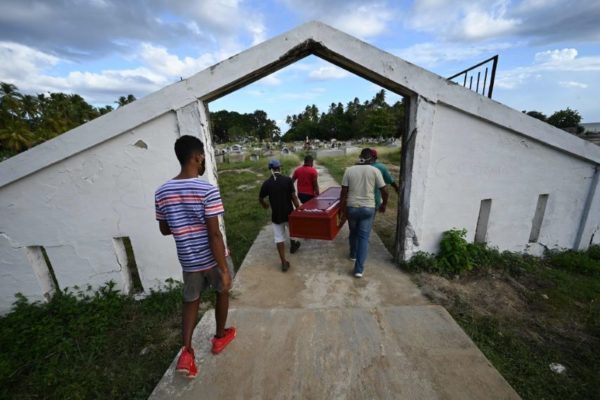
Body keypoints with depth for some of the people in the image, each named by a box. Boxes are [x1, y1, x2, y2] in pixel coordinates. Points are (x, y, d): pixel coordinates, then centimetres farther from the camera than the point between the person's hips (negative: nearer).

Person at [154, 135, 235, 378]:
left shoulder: (162, 192, -3)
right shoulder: (208, 190, -22)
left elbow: (165, 230, 7)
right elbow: (214, 235, -23)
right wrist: (225, 270, -16)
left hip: (188, 261, 4)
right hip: (212, 258, -4)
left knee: (190, 302, 24)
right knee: (222, 293, 23)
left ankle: (186, 351, 19)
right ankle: (220, 337, 42)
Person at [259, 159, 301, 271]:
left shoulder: (266, 183, -6)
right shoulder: (287, 180, -11)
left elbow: (260, 199, 6)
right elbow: (294, 197, -12)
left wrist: (265, 205, 27)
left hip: (276, 215, 0)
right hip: (288, 212, 0)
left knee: (279, 238, 8)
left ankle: (284, 263, 8)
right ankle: (293, 245, 52)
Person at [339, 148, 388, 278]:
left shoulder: (349, 170, -1)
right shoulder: (375, 171, -4)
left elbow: (344, 192, -2)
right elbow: (384, 191, -2)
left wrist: (342, 209, 6)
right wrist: (384, 205, 16)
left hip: (352, 207, 2)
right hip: (368, 208, -2)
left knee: (353, 232, 23)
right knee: (364, 237, 4)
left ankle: (353, 254, 45)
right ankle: (359, 268, 3)